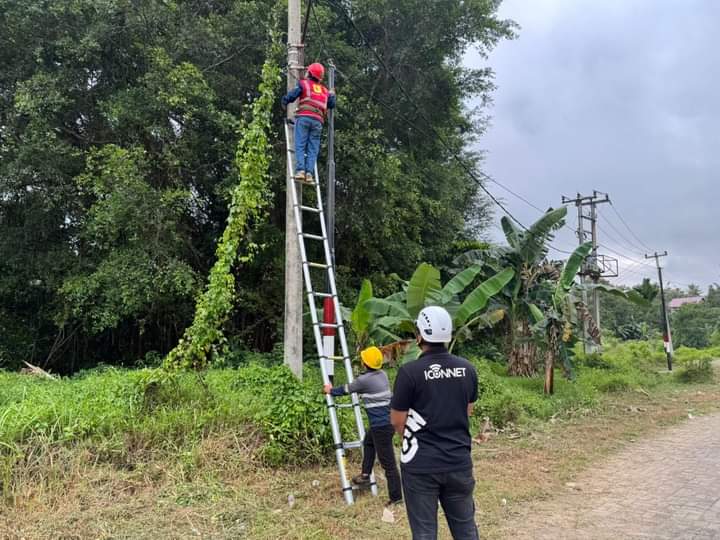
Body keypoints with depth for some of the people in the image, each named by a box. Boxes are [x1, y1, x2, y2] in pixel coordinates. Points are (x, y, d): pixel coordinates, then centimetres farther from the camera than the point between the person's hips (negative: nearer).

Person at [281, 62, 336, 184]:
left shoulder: (304, 83, 12)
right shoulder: (325, 90, 24)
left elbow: (290, 96, 3)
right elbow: (332, 104, 27)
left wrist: (284, 104, 23)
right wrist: (332, 94, 45)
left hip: (304, 117, -3)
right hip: (318, 121, 3)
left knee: (300, 145, -8)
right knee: (313, 149, 0)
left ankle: (300, 170, -22)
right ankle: (309, 173, -13)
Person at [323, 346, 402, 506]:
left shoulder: (365, 380, -15)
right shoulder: (382, 374, 8)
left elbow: (346, 389, 2)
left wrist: (331, 391, 21)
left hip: (381, 426, -9)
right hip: (386, 421, 9)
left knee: (388, 462, -3)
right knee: (368, 443, 30)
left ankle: (396, 497, 3)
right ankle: (365, 475, 36)